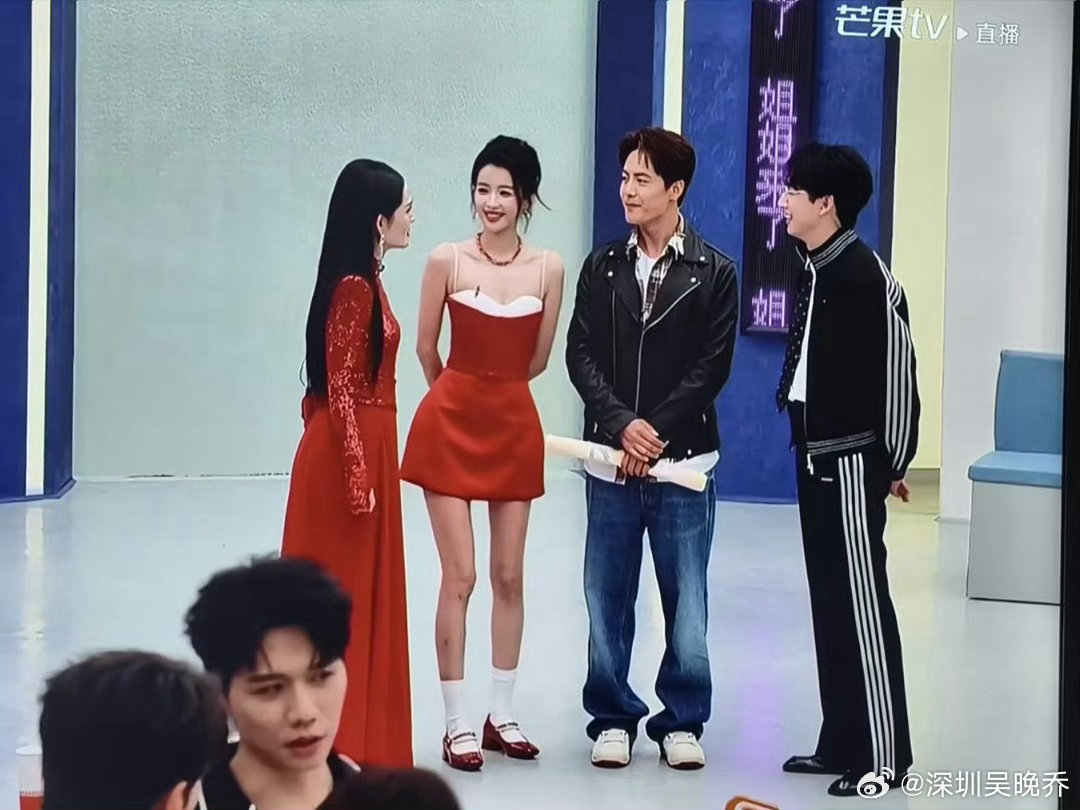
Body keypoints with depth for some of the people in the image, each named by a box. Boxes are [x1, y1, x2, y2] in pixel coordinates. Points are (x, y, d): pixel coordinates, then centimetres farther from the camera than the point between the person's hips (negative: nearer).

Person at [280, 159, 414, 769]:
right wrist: (357, 477, -21)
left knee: (360, 597, 14)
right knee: (343, 599, -2)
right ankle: (339, 746, 6)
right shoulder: (354, 288, -17)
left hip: (365, 450, 9)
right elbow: (340, 390, -20)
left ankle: (354, 737, 23)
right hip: (349, 455, -9)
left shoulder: (365, 282, 11)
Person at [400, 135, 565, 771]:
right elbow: (427, 349, 5)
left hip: (515, 426, 3)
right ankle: (458, 723, 5)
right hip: (451, 424, -2)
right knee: (460, 576, -3)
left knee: (509, 575, 9)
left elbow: (538, 359, 9)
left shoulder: (549, 268, -1)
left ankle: (504, 715, 20)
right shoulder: (447, 261, -6)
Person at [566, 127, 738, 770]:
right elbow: (581, 355, 1)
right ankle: (613, 718, 17)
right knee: (607, 600, 6)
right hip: (610, 461, 2)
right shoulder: (602, 267, 7)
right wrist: (623, 425, -13)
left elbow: (711, 368, -5)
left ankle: (682, 721, 15)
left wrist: (655, 433, -13)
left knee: (686, 602, 2)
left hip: (683, 461, -2)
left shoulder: (714, 273, 0)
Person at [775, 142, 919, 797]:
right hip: (817, 457, 9)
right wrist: (810, 449, 14)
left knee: (861, 603, -4)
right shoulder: (818, 269, 11)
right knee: (830, 602, 12)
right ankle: (842, 742, 19)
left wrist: (893, 461, -12)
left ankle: (884, 755, 2)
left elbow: (897, 369, -16)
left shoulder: (864, 274, -16)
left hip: (851, 461, -9)